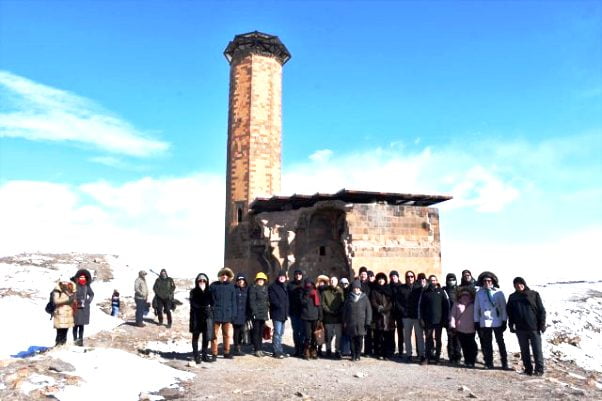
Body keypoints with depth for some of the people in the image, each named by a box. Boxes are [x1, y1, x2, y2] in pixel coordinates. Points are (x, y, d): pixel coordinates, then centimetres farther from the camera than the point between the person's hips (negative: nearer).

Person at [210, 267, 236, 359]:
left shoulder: (231, 286, 5)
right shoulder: (214, 285, 0)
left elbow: (233, 301, 7)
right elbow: (209, 300, 0)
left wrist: (233, 314, 2)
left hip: (227, 315, 2)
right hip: (215, 315, -2)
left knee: (227, 335, 9)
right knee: (214, 335, 5)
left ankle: (226, 352, 21)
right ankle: (214, 353, 14)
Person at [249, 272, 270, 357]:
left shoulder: (265, 288, 14)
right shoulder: (253, 288, -6)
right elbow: (252, 301, -12)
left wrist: (267, 310, 13)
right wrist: (254, 312, -17)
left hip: (264, 314, 6)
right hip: (256, 314, -6)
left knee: (261, 332, 11)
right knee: (256, 332, -2)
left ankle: (259, 348, 19)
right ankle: (257, 349, 3)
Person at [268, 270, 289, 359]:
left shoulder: (285, 287, 18)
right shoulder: (272, 287, -5)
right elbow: (272, 299, -13)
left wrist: (286, 311, 9)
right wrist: (280, 306, -14)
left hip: (284, 314, 7)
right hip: (276, 313, -7)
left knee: (281, 333, 12)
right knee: (277, 332, -8)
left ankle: (280, 350, 19)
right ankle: (277, 351, -3)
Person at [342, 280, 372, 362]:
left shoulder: (364, 298, 3)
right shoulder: (349, 298, 8)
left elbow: (368, 310, 2)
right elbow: (344, 310, 11)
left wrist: (368, 321, -4)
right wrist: (344, 322, 6)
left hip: (361, 323, -1)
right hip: (351, 323, 1)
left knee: (359, 340, 2)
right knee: (352, 340, 3)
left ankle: (358, 355, 14)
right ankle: (353, 355, 12)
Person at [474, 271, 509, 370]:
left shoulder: (499, 292, -2)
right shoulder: (479, 293, 3)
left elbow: (503, 307, -1)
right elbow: (476, 308, 5)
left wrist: (504, 321, -4)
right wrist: (476, 322, 3)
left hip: (497, 322, -1)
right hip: (484, 322, 1)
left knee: (500, 342, 8)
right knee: (487, 344, 7)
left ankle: (504, 363, 17)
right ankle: (489, 363, 16)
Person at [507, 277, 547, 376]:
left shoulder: (534, 294, 1)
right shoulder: (512, 297, 8)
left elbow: (541, 310, 0)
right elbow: (510, 312, 12)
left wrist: (542, 324, -6)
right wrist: (511, 325, 6)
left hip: (534, 327, -3)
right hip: (520, 328, 3)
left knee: (537, 349, 0)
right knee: (524, 350, 9)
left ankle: (539, 369, 9)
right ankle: (528, 368, 19)